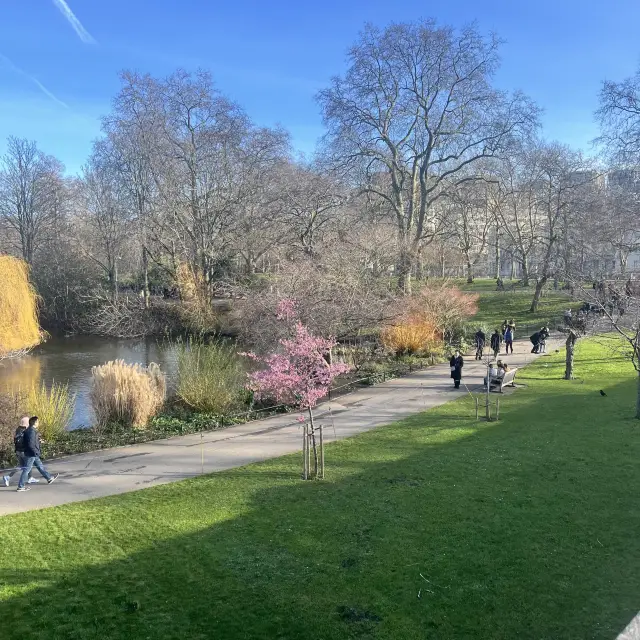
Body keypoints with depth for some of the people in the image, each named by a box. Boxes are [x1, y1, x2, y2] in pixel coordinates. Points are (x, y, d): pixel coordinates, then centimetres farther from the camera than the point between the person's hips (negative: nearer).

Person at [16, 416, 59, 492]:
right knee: (26, 470, -3)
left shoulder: (29, 430, 10)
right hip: (31, 454, -10)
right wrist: (37, 452, -20)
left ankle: (49, 478, 29)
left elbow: (24, 440, 18)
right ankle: (20, 486, 4)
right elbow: (30, 444, -26)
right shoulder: (31, 431, -21)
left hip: (33, 454, 10)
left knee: (40, 466, 18)